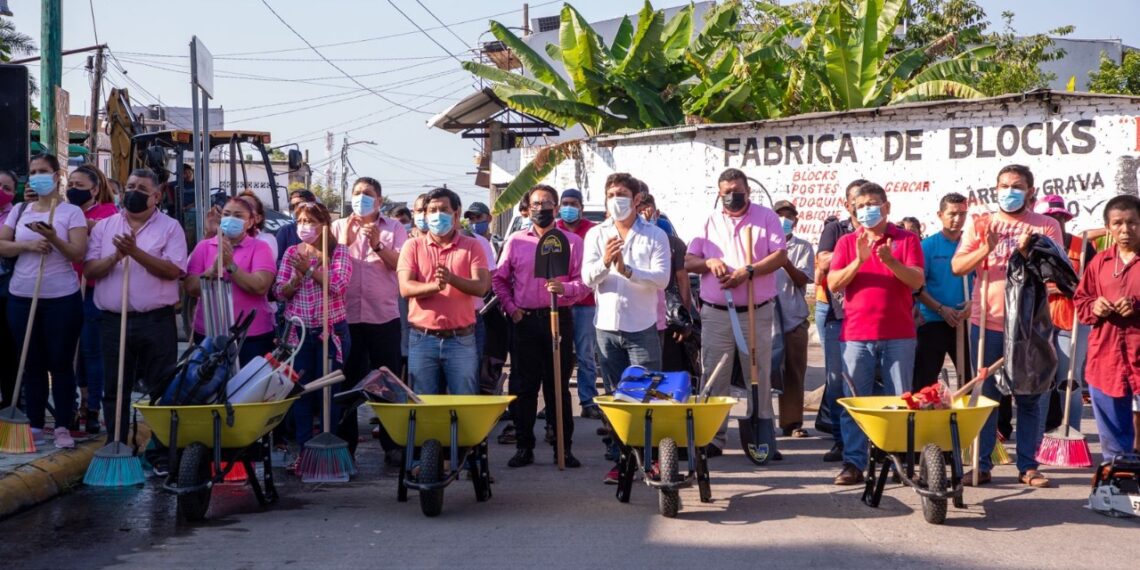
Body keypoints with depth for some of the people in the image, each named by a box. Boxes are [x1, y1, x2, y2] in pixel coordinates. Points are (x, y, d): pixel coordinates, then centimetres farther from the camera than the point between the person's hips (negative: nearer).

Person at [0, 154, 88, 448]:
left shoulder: (71, 211, -3)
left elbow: (79, 253, -10)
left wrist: (54, 239, -26)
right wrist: (27, 245, -12)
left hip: (61, 298, -4)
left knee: (61, 363, 0)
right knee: (32, 363, 9)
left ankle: (63, 427, 6)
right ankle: (35, 424, 17)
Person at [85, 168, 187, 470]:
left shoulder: (170, 227, 1)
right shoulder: (104, 227, 11)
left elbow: (173, 270, -11)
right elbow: (89, 270, 4)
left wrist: (136, 252, -18)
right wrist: (115, 257, -12)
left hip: (157, 321, -3)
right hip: (113, 320, 3)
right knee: (114, 390, 9)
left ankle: (160, 454, 10)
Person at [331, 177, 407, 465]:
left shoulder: (394, 228, 6)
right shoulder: (338, 227, 11)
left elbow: (401, 265, -6)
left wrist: (378, 245, -20)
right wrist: (344, 242, -13)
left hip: (384, 316, -1)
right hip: (346, 315, 1)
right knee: (346, 381, 7)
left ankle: (392, 445, 10)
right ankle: (346, 444, 15)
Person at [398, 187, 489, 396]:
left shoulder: (472, 246, 5)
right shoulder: (413, 246, 6)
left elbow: (481, 287, -8)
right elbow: (405, 287, -8)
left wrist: (452, 279, -27)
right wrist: (435, 286, -26)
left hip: (461, 339, 0)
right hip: (422, 339, 1)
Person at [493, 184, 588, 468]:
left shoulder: (572, 241, 4)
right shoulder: (515, 240, 9)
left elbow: (584, 281, 0)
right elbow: (499, 279, 13)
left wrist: (565, 288, -19)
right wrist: (510, 308, 1)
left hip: (559, 318, -1)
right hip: (525, 320, 1)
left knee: (559, 385, 3)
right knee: (523, 385, 3)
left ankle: (564, 447, 10)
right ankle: (524, 447, 12)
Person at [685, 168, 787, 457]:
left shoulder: (767, 217, 4)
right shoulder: (710, 222, 12)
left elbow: (780, 257, -6)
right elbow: (688, 262, 9)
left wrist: (748, 272, -19)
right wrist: (708, 262, -13)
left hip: (756, 312, -2)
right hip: (715, 313, 2)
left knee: (759, 377, 3)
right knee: (714, 377, 3)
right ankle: (712, 438, 8)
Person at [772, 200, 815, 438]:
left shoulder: (803, 247, 10)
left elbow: (803, 279, -3)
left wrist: (785, 262, -19)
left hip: (794, 318, 0)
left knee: (794, 372, 2)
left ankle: (792, 422, 8)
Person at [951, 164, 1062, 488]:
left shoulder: (1047, 226, 4)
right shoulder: (980, 224, 6)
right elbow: (957, 267, -2)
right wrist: (986, 248, -17)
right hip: (987, 323, 1)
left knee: (1029, 398, 5)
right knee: (985, 396, 5)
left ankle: (1027, 466, 13)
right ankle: (982, 464, 11)